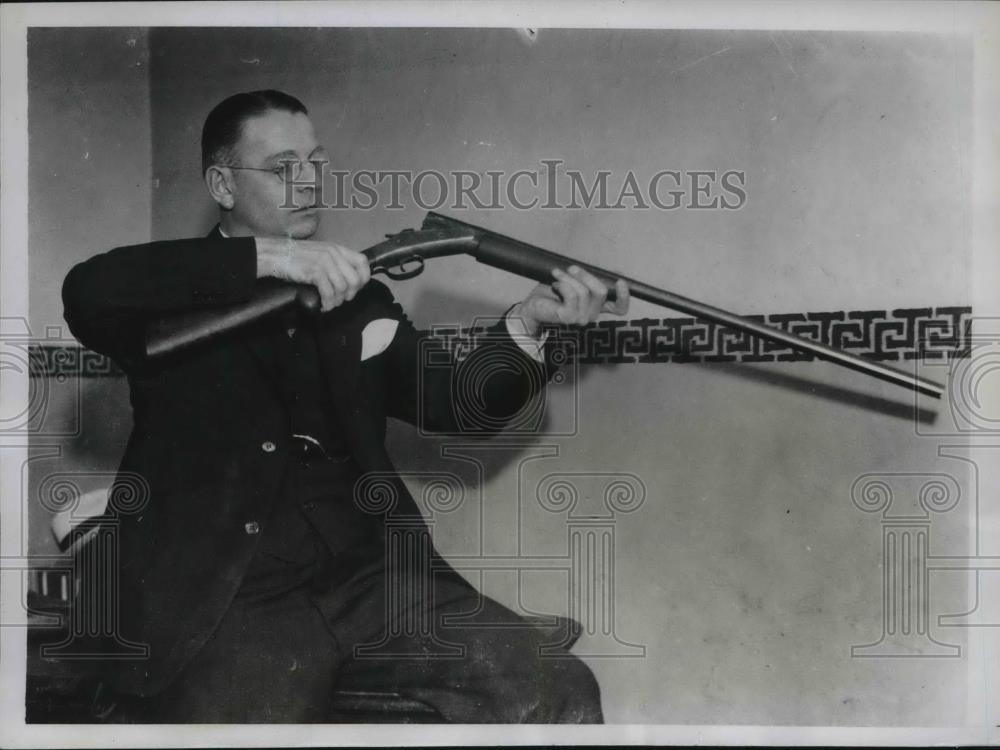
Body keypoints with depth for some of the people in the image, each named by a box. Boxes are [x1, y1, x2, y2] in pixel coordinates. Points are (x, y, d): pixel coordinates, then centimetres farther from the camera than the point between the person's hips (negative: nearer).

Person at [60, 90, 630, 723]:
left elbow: (455, 403, 7)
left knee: (560, 693, -14)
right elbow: (88, 292, -15)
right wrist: (269, 255, -21)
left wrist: (526, 324, -13)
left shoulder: (357, 300, 18)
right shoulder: (176, 295, 7)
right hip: (227, 604, -3)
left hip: (371, 577, 3)